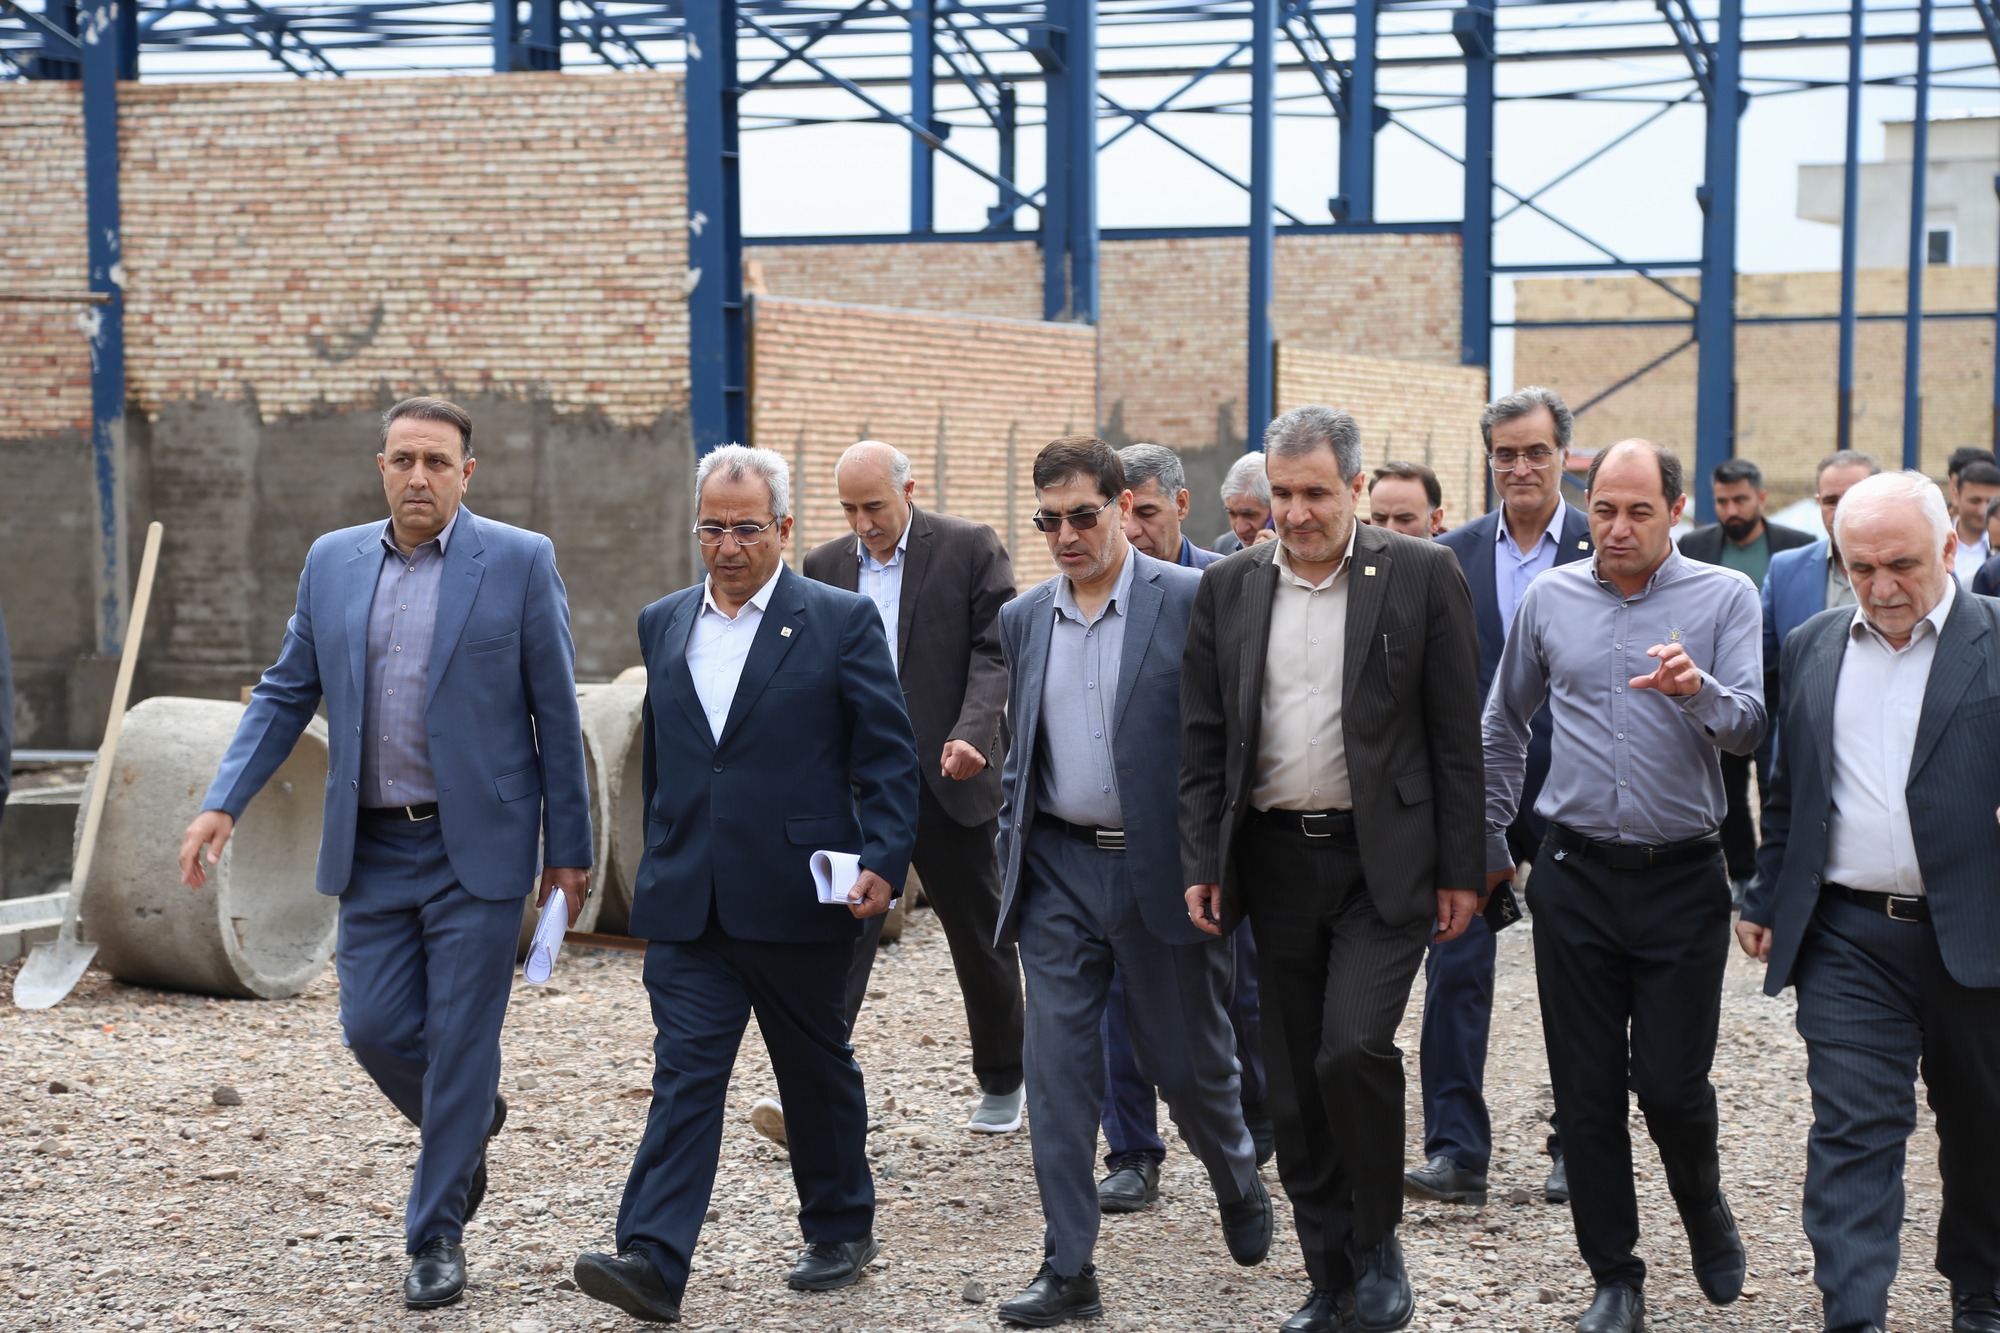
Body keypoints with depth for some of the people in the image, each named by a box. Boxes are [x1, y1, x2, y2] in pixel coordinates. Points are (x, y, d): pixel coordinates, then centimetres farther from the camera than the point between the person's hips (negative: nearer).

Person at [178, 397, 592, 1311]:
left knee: (460, 1039, -1)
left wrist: (568, 849, -2)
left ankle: (437, 1235, 12)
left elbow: (555, 713, -3)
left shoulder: (519, 561, -5)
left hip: (477, 847, -4)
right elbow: (287, 693, 10)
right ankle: (468, 1123, 35)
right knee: (374, 1029, 3)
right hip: (373, 849, 4)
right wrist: (224, 802, -2)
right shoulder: (332, 561, 7)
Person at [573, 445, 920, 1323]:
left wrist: (882, 862, -15)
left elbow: (890, 757, -4)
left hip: (799, 899, -3)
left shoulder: (841, 621, -3)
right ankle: (652, 1264, -14)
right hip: (687, 905, 3)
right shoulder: (663, 624, 12)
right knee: (684, 1072, -6)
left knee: (817, 1071, 12)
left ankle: (841, 1232, 30)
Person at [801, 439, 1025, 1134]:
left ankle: (1002, 1082, 29)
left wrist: (971, 734, -23)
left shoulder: (970, 548, -2)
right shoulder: (826, 564, 9)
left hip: (948, 775, -2)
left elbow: (995, 652, -8)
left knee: (980, 935, 11)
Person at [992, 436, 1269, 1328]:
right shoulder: (1023, 619, 9)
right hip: (1059, 871, 4)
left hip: (1162, 868, -3)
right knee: (1058, 1068, -2)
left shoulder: (1192, 603, -7)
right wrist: (1010, 854, 11)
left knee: (1187, 1061, 8)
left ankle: (1238, 1181, 40)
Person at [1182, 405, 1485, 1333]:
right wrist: (1200, 864, 1)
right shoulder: (1229, 588, 6)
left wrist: (1461, 870, -4)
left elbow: (1457, 734, -2)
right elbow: (1202, 737, 8)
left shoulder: (1421, 576, -3)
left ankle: (1379, 1244, 5)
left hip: (1382, 861, -4)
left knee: (1353, 1048, -18)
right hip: (1275, 862, 4)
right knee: (1296, 1084, 7)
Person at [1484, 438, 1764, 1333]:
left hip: (1681, 879, -2)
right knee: (1587, 1089, 4)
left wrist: (1697, 691, -32)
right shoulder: (1550, 598, 6)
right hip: (1576, 878, 2)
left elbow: (1748, 727, -11)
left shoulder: (1724, 597, -1)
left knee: (1672, 1084, -2)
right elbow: (1503, 725, 18)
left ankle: (1703, 1205, 29)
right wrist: (1489, 841, 21)